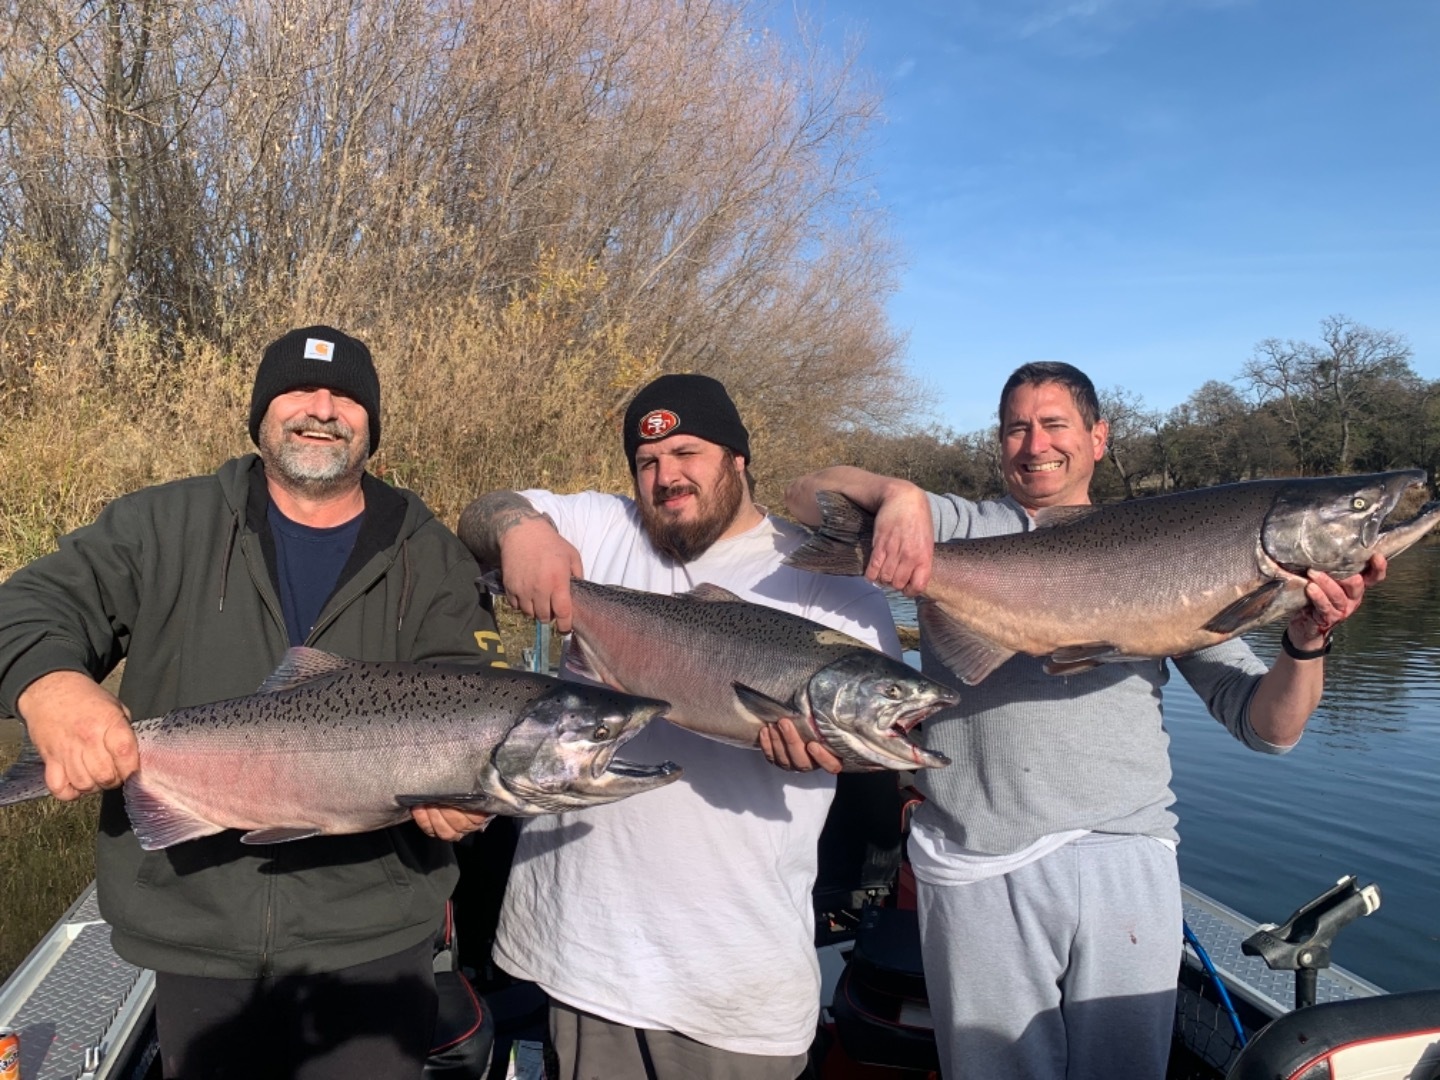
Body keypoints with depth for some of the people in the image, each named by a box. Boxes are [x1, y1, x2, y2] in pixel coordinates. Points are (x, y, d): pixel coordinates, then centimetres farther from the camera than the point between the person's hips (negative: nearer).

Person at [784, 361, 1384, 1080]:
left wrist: (1307, 642, -11)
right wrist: (895, 493, -20)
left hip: (1126, 856, 2)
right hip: (977, 865, -1)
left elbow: (1269, 727, 9)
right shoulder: (958, 529, 8)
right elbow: (806, 496, -1)